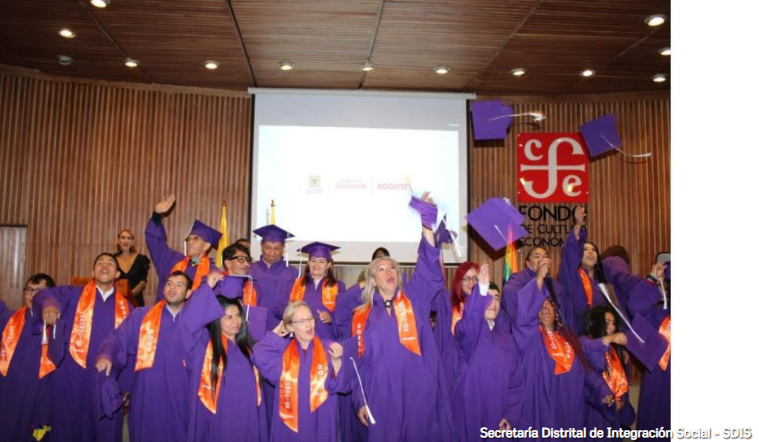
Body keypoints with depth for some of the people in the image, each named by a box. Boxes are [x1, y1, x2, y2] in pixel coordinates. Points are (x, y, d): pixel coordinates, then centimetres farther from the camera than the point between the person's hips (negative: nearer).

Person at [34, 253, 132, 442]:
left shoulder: (125, 308, 10)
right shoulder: (73, 295, 9)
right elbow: (46, 295, -10)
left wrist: (128, 386, 4)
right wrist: (49, 305, -34)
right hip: (72, 377, 0)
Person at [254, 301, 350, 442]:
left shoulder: (329, 349, -3)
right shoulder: (282, 350, 0)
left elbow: (341, 385, -10)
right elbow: (259, 356, -19)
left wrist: (336, 360, -27)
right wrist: (275, 334, -6)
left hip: (321, 424, 0)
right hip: (289, 425, 1)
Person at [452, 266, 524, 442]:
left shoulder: (506, 338, 11)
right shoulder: (467, 330, -3)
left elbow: (516, 381, 10)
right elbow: (468, 326, -30)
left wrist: (511, 416, -2)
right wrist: (481, 291, -46)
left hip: (498, 414, 4)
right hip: (471, 412, -4)